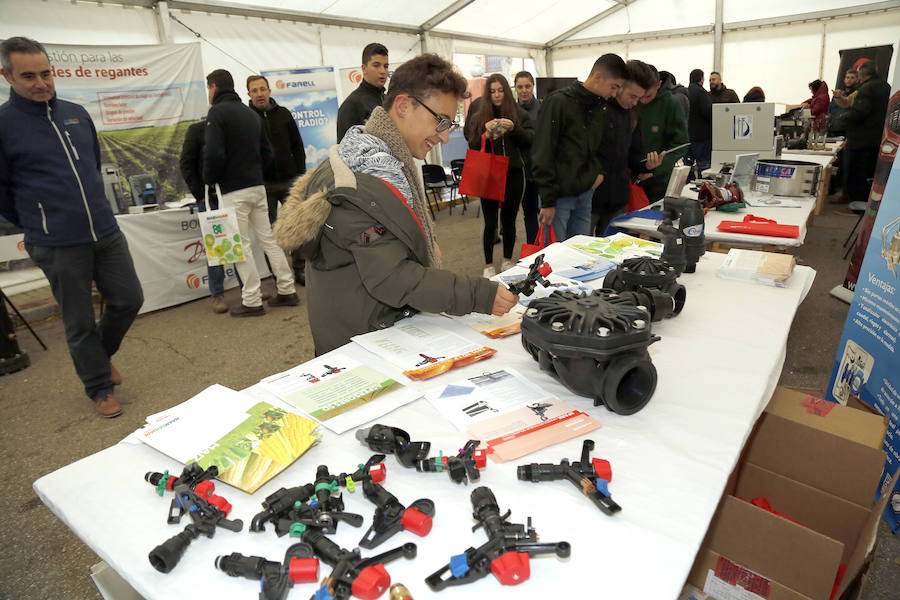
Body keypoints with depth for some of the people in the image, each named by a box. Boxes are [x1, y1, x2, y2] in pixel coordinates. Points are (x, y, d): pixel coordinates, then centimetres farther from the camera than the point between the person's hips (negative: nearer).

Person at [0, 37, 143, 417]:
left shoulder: (76, 114, 8)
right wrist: (35, 226, 8)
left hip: (106, 233, 5)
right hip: (57, 246, -4)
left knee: (129, 300, 9)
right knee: (79, 322, 6)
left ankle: (101, 355, 36)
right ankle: (99, 388, 23)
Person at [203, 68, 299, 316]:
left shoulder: (217, 112, -8)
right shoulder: (250, 113, 14)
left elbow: (214, 154, -18)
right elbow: (267, 152, 15)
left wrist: (209, 180, -3)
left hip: (233, 190, -7)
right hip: (257, 185, 7)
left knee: (241, 246, -1)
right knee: (268, 238, 12)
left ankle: (252, 301, 4)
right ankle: (287, 291, 16)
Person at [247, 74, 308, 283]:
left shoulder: (283, 114, 8)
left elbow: (297, 146, 10)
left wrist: (300, 174, 2)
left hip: (289, 180, 2)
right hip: (263, 184, -2)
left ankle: (299, 270, 15)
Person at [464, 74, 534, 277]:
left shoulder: (519, 113, 4)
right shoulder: (478, 112, 3)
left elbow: (531, 138, -4)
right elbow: (472, 142, 0)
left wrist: (514, 128, -20)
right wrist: (485, 134, -19)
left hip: (513, 174, 1)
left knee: (509, 220, 9)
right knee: (490, 222, 2)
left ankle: (508, 260, 26)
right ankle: (488, 265, 15)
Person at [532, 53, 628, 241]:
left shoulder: (601, 106, 11)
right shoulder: (558, 102, -11)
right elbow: (543, 154, -15)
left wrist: (600, 170, 2)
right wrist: (547, 200, -17)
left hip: (586, 193, 7)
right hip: (559, 195, -7)